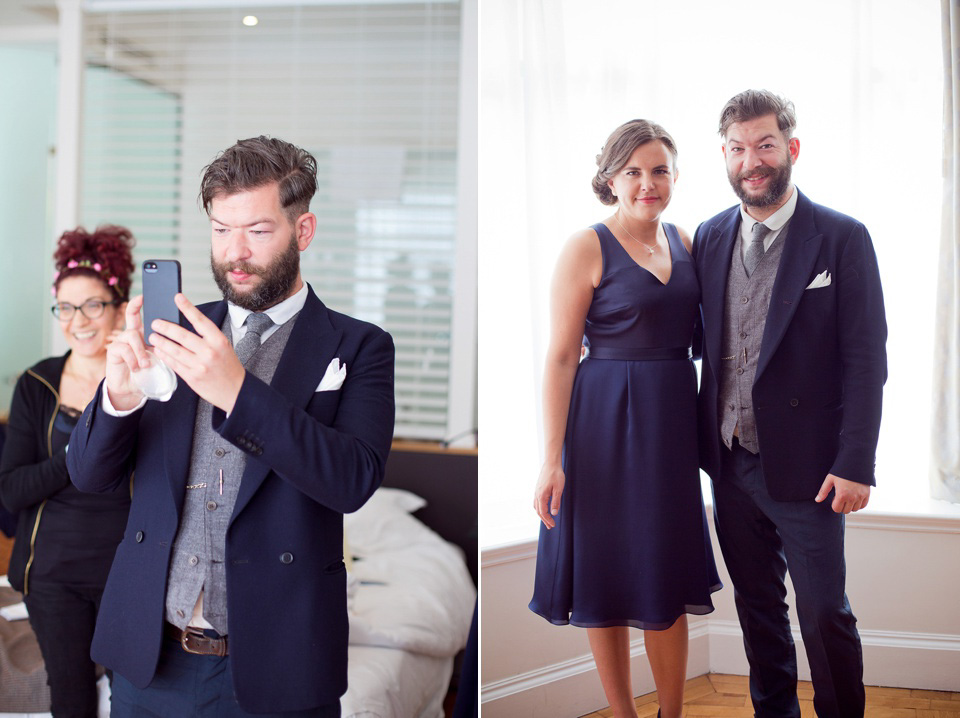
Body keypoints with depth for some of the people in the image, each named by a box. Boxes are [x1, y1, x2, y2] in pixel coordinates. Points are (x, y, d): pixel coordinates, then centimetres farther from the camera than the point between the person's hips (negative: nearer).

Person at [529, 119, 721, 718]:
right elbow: (561, 357, -11)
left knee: (668, 580, 11)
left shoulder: (685, 243, 8)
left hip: (673, 422, 5)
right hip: (607, 423, -5)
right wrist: (553, 460, -16)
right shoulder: (587, 248, -8)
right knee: (610, 578, 5)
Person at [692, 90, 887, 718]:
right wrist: (703, 440, 2)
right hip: (730, 461, 5)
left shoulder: (842, 239, -8)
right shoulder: (710, 238, 6)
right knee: (757, 605, 17)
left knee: (824, 615, 2)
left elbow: (866, 359, -10)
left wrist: (855, 464, -15)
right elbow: (698, 340, 10)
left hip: (805, 466, -5)